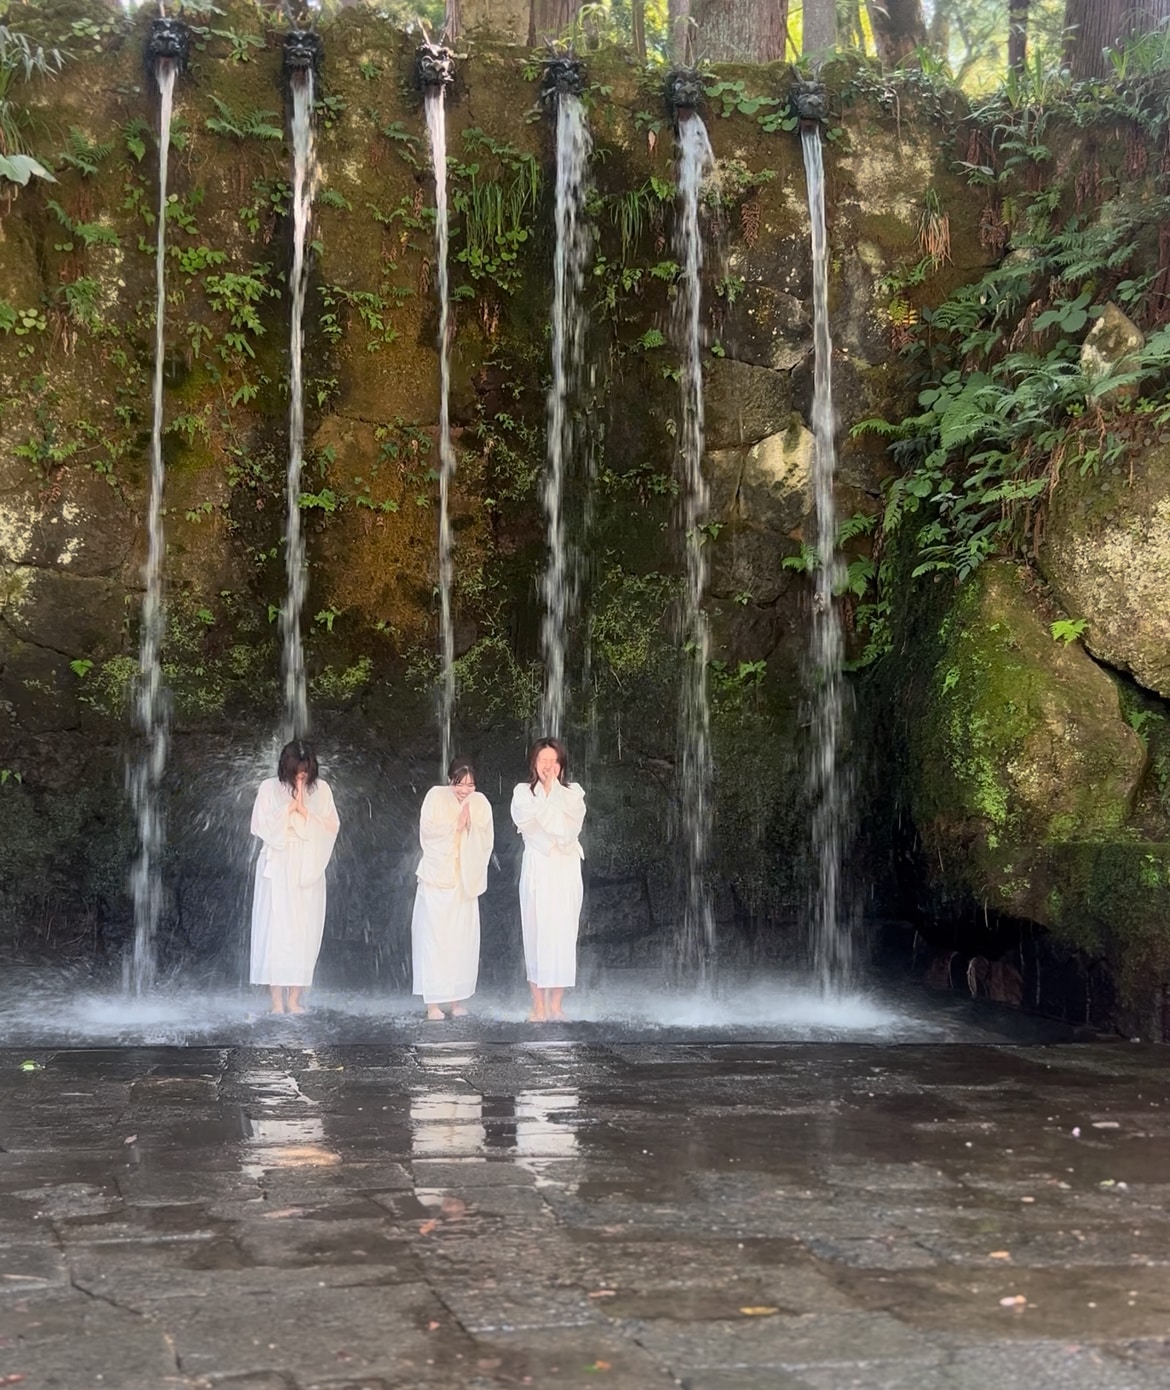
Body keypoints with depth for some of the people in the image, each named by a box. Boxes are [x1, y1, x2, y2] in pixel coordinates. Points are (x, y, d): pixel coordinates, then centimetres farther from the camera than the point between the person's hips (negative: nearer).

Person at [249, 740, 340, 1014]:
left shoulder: (321, 789, 3)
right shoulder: (269, 788, 0)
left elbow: (330, 828, -2)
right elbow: (262, 827, -5)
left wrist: (305, 811, -13)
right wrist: (289, 808, -12)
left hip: (308, 869, 1)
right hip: (277, 869, -1)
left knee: (305, 931, -1)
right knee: (275, 930, -4)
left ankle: (294, 998, 5)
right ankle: (277, 1000, 0)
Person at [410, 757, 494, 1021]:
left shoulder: (480, 803, 4)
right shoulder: (436, 796, -3)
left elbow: (486, 841, 1)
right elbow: (428, 832, -10)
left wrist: (470, 825, -15)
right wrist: (456, 824, -13)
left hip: (466, 880, 3)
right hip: (436, 879, -3)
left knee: (463, 940, 1)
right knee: (434, 939, -6)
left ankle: (456, 998, 9)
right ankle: (433, 1002, -3)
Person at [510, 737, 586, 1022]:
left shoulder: (573, 793, 9)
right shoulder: (523, 792, 7)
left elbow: (571, 824, -10)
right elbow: (527, 820, -12)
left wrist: (553, 787, -7)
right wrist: (545, 789, -7)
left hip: (566, 870, 1)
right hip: (536, 869, -1)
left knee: (563, 934, 0)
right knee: (536, 935, -3)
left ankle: (555, 1004, 6)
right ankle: (539, 1006, 2)